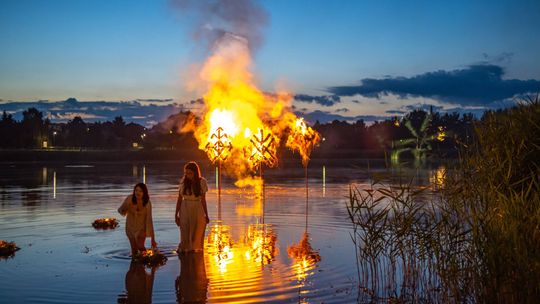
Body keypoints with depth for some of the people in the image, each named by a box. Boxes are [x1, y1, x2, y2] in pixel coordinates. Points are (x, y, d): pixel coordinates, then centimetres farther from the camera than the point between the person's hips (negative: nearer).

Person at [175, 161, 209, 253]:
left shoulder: (202, 182, -4)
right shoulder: (183, 182, -3)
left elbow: (203, 200, 1)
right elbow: (179, 199, 1)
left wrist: (206, 215, 5)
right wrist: (176, 214, 0)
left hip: (197, 210, 0)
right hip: (185, 209, 0)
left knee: (197, 234, 5)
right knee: (185, 234, 5)